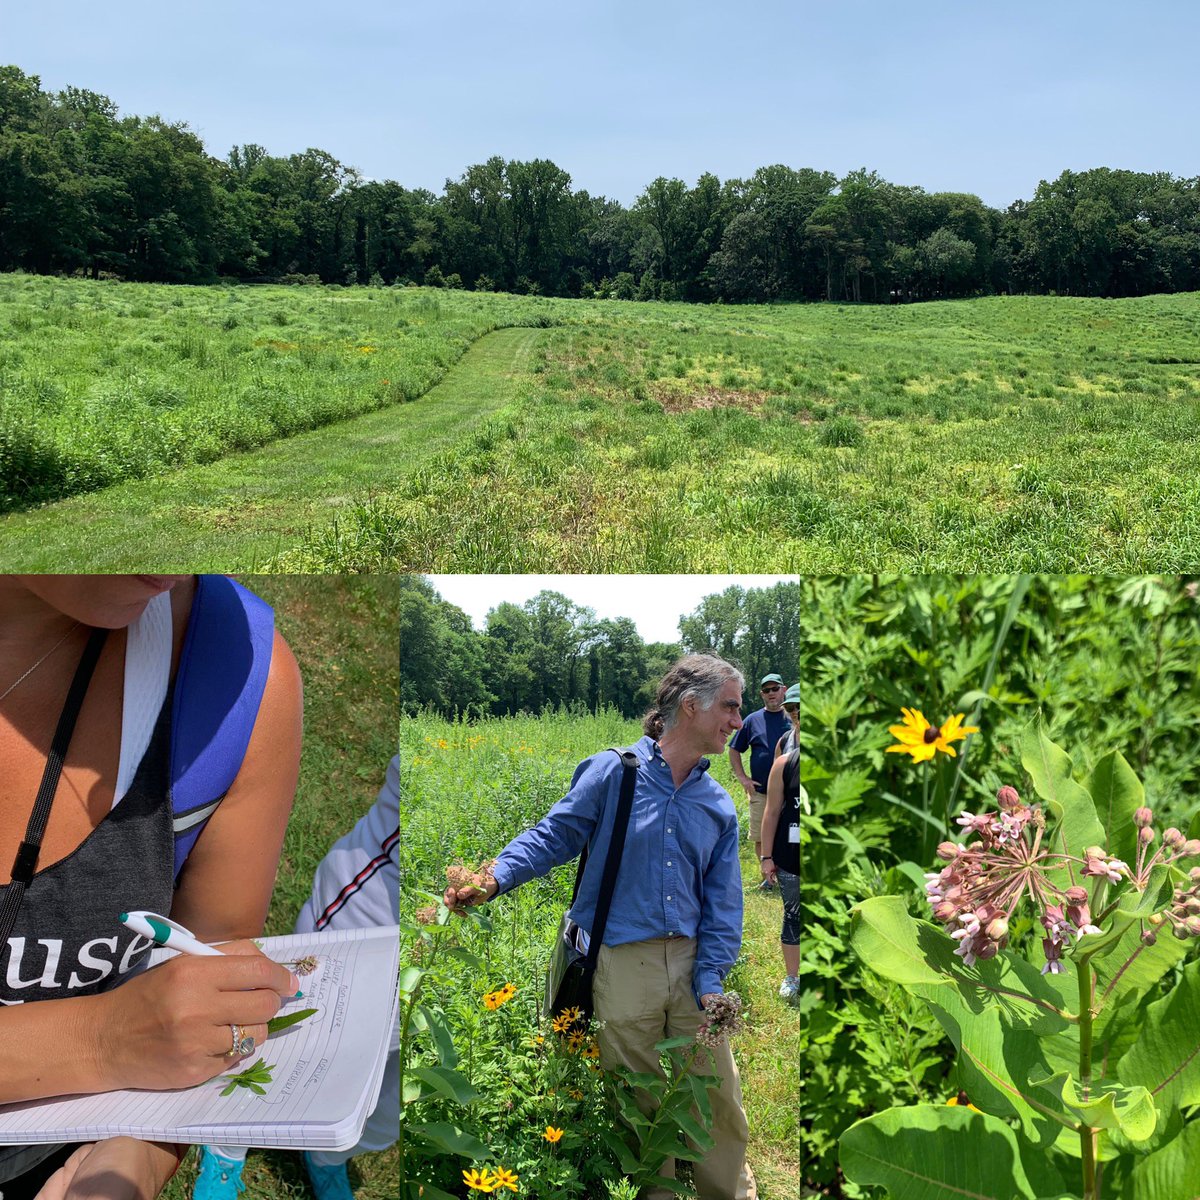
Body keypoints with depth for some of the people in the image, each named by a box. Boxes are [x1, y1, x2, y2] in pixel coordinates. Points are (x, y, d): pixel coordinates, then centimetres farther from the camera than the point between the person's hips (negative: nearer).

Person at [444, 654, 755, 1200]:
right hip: (622, 964, -4)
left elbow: (723, 901, 7)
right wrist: (494, 879, -20)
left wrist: (710, 980, -2)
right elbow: (554, 835, -5)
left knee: (721, 1099, 9)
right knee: (638, 1105, 10)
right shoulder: (613, 772, -5)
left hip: (690, 961, 4)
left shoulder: (719, 806, 9)